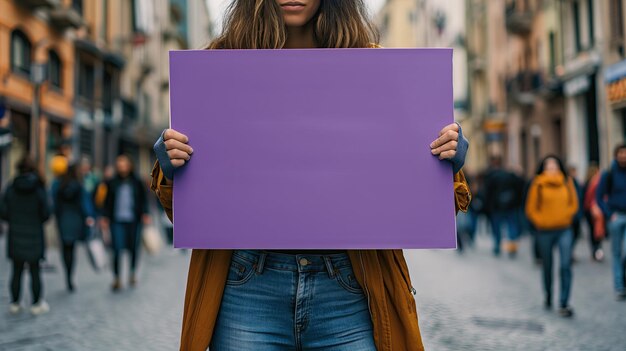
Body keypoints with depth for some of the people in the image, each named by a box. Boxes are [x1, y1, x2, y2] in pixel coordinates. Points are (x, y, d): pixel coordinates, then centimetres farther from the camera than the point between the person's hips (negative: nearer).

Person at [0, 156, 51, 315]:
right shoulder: (39, 189, -11)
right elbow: (46, 213, -9)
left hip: (16, 236, 2)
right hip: (34, 236, -2)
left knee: (17, 271, 11)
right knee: (35, 271, 8)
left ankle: (14, 304, 15)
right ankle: (36, 304, 13)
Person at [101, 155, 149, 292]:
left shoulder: (137, 182, 4)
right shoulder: (112, 183, 5)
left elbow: (143, 200, 7)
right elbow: (108, 202, 8)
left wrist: (145, 213, -6)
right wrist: (105, 217, 1)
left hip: (134, 220, 1)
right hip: (117, 221, 0)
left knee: (134, 248, 6)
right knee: (117, 250, -6)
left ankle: (133, 274, 29)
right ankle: (116, 279, 3)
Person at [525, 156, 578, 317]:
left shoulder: (567, 182, 5)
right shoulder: (538, 184, -3)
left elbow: (574, 204, 12)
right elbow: (531, 208, 0)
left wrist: (566, 217, -1)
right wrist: (540, 221, -8)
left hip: (564, 230, 1)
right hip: (545, 231, -1)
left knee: (565, 266, -11)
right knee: (547, 267, 12)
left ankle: (564, 304, -9)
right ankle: (548, 296, 36)